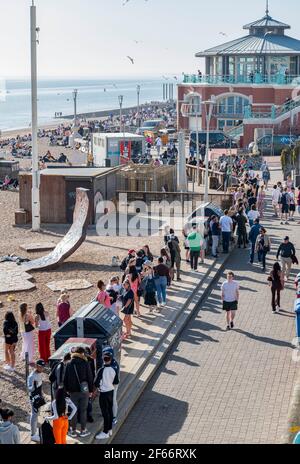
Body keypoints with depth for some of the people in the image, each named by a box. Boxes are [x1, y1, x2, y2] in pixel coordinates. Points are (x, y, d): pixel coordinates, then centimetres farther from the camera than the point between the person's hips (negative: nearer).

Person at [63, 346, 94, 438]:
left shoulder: (69, 364, -1)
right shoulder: (85, 364, -9)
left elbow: (65, 378, 4)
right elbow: (90, 378, -5)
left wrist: (67, 389, 14)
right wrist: (91, 390, 4)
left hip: (73, 391, 2)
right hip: (84, 391, -2)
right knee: (83, 410, 7)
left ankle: (73, 431, 16)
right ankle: (83, 431, 13)